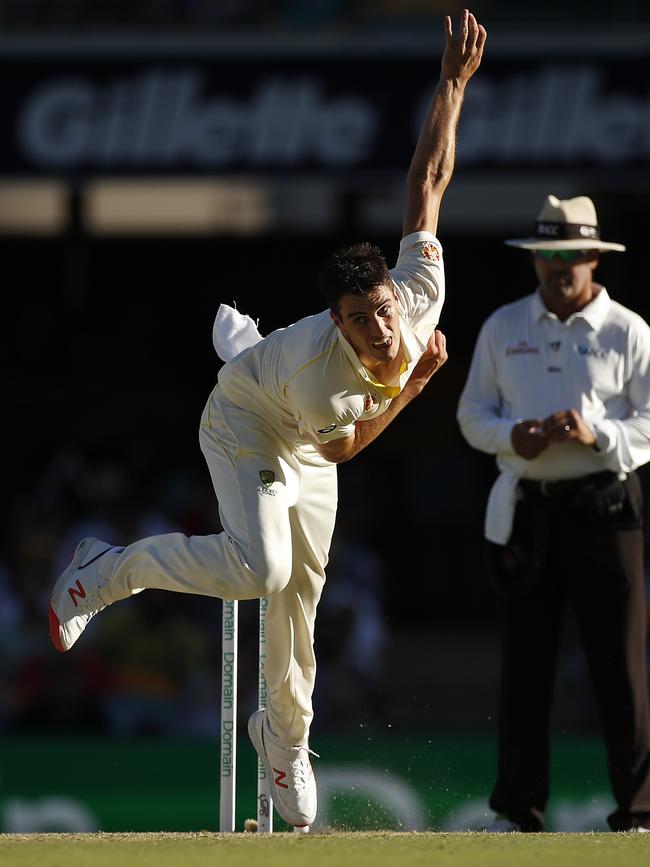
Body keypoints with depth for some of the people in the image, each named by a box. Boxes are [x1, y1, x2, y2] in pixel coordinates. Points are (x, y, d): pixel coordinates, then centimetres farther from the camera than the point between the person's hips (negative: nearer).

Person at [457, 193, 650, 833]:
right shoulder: (503, 328, 13)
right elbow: (472, 413, 13)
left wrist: (597, 434, -18)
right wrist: (511, 435, -8)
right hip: (523, 509, 3)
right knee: (523, 665, 4)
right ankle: (517, 811, 10)